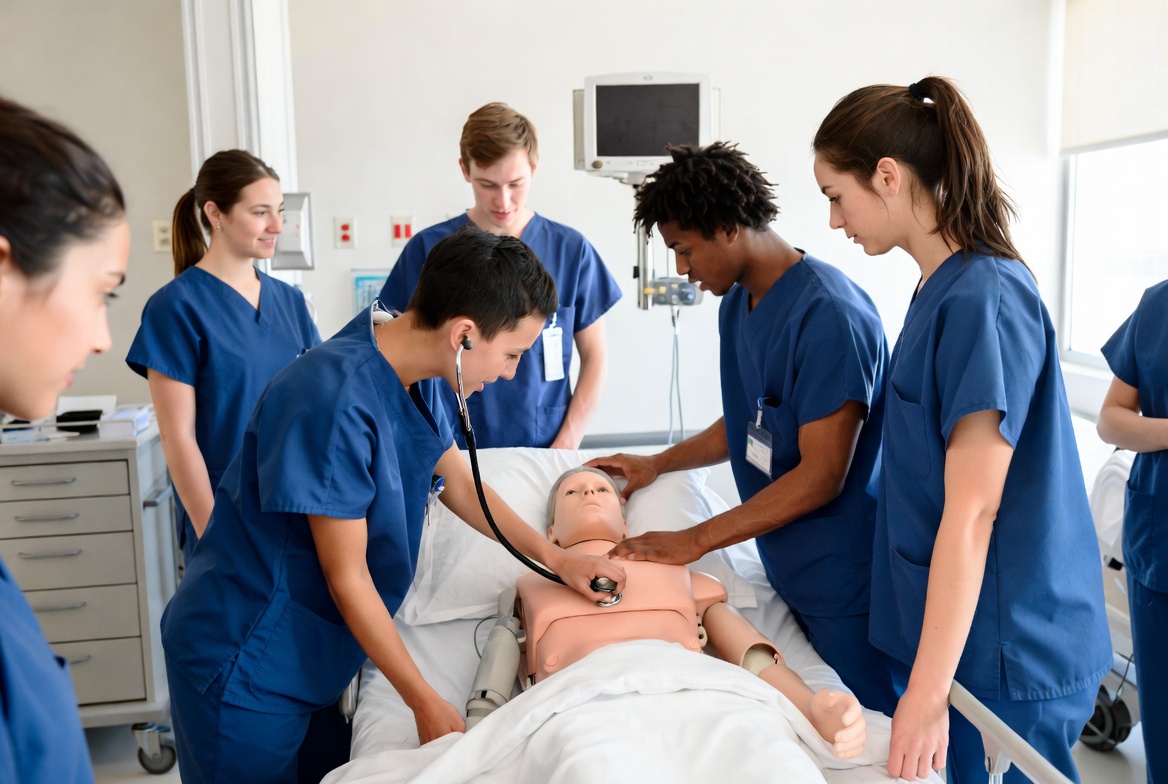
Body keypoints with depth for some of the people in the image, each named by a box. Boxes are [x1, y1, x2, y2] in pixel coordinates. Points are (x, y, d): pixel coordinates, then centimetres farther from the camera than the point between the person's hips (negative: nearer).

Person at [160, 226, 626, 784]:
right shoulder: (336, 401, -30)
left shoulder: (412, 376, -5)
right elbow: (347, 578, -23)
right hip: (243, 669, -7)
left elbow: (456, 481, 11)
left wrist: (555, 558, 8)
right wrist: (425, 701, -14)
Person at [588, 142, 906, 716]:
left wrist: (693, 541, -19)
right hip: (787, 571, 8)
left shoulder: (829, 314, -22)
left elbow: (821, 475, -22)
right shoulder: (737, 303, 8)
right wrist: (658, 463, 13)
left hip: (846, 580, -8)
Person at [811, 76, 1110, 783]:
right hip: (966, 631, 9)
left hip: (1008, 650, -9)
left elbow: (971, 514, -24)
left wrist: (927, 694, -21)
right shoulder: (944, 286, 6)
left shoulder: (981, 300, -22)